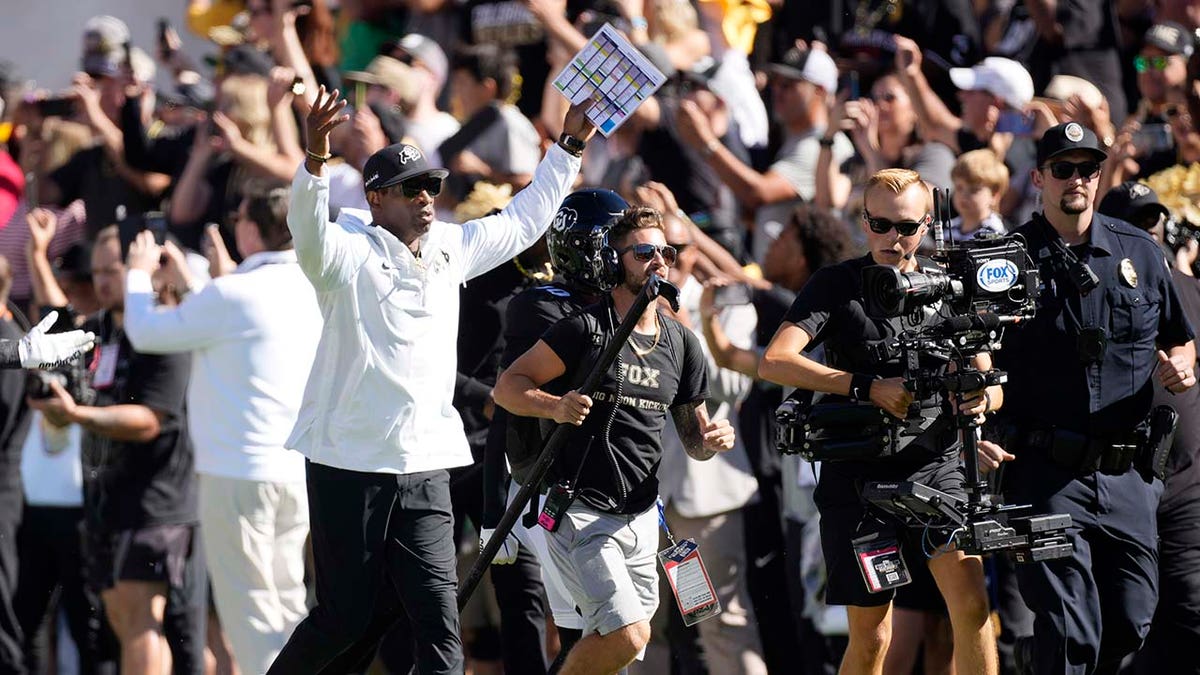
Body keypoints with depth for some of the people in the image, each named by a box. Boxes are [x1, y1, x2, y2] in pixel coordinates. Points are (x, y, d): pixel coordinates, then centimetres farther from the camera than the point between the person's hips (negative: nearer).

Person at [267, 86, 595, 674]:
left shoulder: (450, 247, 12)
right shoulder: (349, 253, -7)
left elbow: (523, 221, 26)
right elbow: (309, 230, -29)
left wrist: (569, 147, 25)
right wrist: (316, 160, -46)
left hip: (426, 467, 5)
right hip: (350, 465, -5)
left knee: (438, 618, -5)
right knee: (346, 617, 1)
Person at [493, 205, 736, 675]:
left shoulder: (682, 345, 10)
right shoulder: (586, 330, -9)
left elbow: (692, 439, 17)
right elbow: (507, 387, -8)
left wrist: (712, 441, -6)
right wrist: (555, 405, -27)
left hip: (640, 516, 7)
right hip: (580, 512, -7)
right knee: (629, 635, -18)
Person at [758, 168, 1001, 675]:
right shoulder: (837, 285, 0)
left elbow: (991, 383, 10)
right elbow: (773, 362, -14)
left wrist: (982, 397, -16)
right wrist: (867, 387, -22)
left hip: (934, 465, 2)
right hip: (859, 474, -2)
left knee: (972, 604, -16)